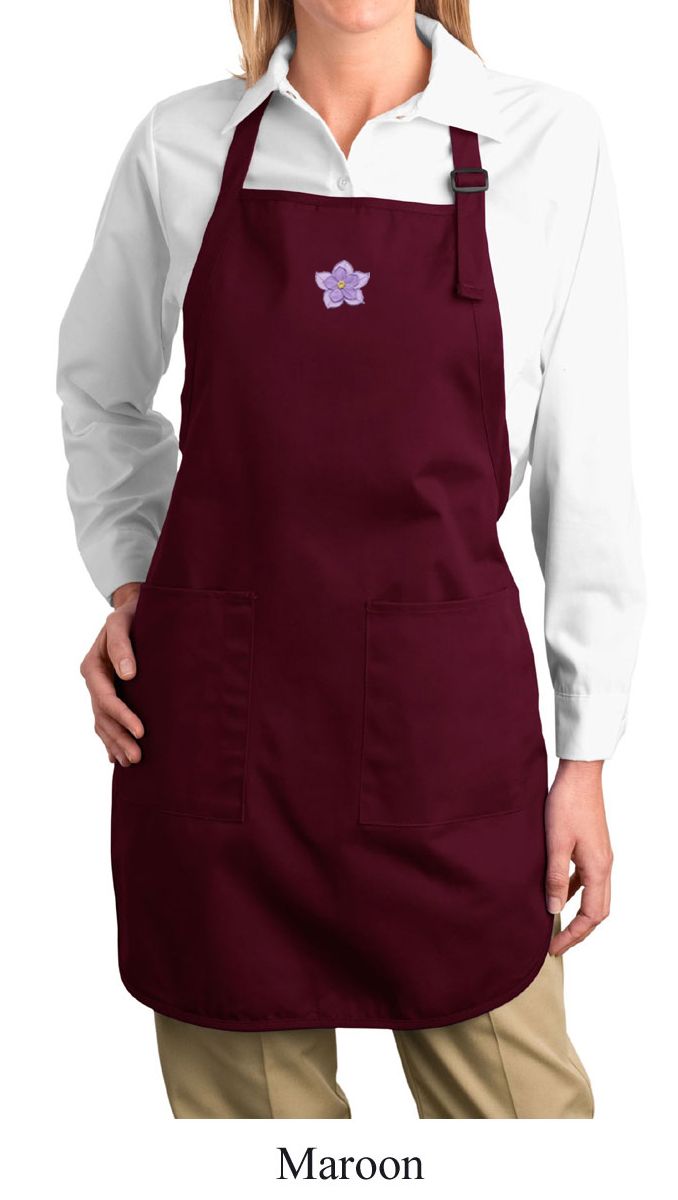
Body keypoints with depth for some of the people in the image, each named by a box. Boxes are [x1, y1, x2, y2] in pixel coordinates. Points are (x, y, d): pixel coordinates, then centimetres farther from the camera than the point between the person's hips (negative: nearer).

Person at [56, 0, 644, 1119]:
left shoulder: (549, 143, 0)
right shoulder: (179, 145, 3)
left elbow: (585, 473, 2)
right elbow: (98, 390, 19)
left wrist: (585, 753, 2)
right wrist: (127, 584, 5)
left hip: (442, 709, 0)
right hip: (215, 714, 1)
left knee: (514, 1099, 8)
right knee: (252, 1102, 13)